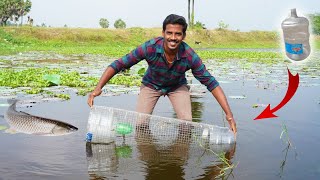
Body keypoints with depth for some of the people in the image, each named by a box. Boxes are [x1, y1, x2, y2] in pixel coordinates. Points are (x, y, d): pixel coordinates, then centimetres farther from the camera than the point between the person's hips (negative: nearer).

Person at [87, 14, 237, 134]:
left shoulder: (190, 56, -33)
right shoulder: (150, 48, -36)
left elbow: (211, 83, -27)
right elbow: (119, 65, -30)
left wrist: (229, 116, -31)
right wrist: (98, 88, -41)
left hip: (177, 86, 0)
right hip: (151, 84, 0)